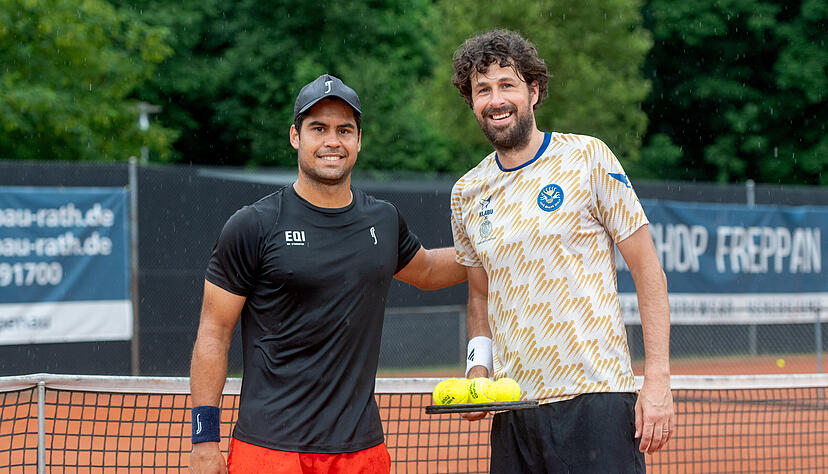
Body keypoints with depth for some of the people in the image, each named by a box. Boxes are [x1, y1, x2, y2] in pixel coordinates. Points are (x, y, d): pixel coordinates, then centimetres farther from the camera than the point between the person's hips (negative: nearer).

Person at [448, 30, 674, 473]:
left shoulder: (588, 158, -3)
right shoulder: (466, 194, 11)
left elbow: (648, 272, -2)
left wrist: (657, 379, -9)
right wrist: (478, 368, 3)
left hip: (595, 400, -4)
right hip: (511, 413, 4)